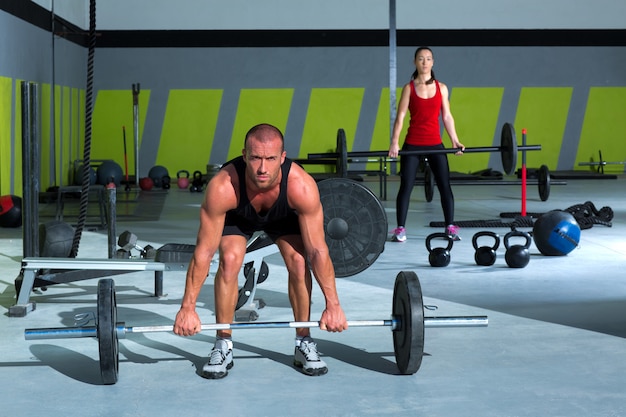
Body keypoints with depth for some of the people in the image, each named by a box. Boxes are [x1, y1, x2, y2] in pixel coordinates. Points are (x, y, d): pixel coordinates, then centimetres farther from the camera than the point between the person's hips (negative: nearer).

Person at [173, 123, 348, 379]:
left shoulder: (301, 187, -41)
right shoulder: (222, 188, -42)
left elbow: (317, 250, -32)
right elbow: (204, 251, -34)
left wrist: (333, 305, -28)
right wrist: (188, 307, -30)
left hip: (284, 214, 1)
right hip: (236, 216, 0)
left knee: (299, 261, -19)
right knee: (230, 260, -23)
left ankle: (304, 343, 0)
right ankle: (223, 346, -6)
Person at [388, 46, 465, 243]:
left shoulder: (441, 88, 7)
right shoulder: (409, 88, 0)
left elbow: (447, 116, 8)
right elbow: (400, 116, -5)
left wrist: (455, 141, 0)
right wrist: (394, 142, -16)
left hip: (435, 143, 2)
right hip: (412, 144, -2)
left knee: (445, 185, 1)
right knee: (406, 186, -3)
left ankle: (450, 227, 9)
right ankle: (400, 229, 4)